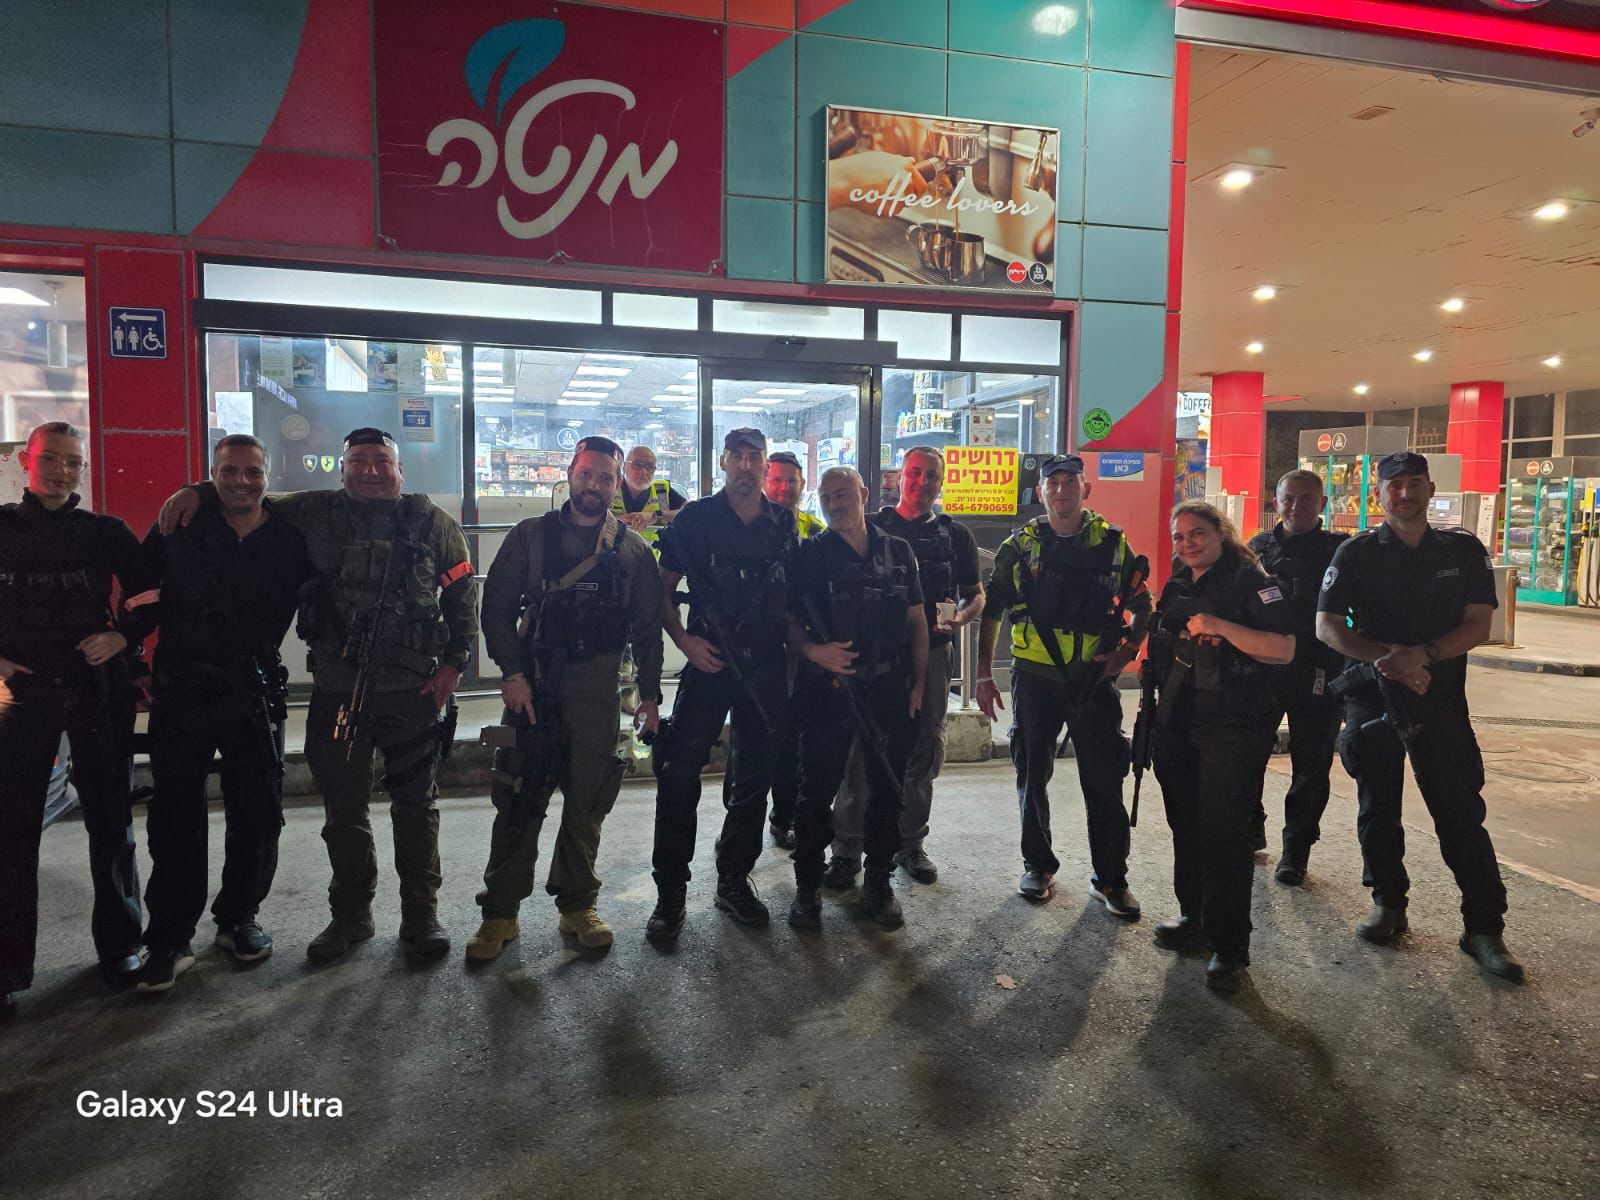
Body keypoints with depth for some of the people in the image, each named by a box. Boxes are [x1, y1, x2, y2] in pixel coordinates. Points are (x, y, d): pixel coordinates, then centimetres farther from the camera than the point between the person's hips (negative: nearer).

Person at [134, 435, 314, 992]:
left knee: (258, 816, 8)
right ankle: (169, 939, 14)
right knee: (175, 819, 4)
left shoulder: (289, 539, 2)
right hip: (181, 692, -1)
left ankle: (239, 918, 27)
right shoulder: (179, 531, 0)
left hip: (254, 695, 1)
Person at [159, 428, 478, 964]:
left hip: (412, 689, -2)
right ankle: (350, 914, 27)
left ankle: (421, 914, 19)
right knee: (343, 809, 11)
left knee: (416, 805, 6)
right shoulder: (316, 514, 6)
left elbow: (463, 593, 5)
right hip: (336, 688, 2)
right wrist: (200, 492, 0)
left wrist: (453, 662, -1)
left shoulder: (431, 522, 2)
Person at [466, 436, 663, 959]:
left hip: (597, 689, 1)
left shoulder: (632, 549, 7)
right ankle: (500, 912, 13)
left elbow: (647, 627, 9)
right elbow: (497, 607, 2)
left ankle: (576, 905, 22)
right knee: (518, 799, 0)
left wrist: (649, 694, 5)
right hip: (533, 684, -1)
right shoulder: (530, 536, 4)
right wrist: (513, 673, -8)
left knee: (587, 802, 7)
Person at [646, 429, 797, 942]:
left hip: (767, 668, 4)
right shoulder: (695, 518, -1)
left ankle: (734, 880, 26)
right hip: (709, 663, -3)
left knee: (755, 778, 11)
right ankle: (670, 892, 7)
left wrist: (798, 648, 5)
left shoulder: (784, 524, 8)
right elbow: (664, 589, 2)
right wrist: (684, 640, -10)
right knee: (679, 774, -6)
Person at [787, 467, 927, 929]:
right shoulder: (810, 554, 1)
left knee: (887, 790, 10)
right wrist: (813, 651, -19)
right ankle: (807, 888, 17)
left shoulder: (898, 552, 9)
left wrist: (918, 682, 5)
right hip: (826, 688, -2)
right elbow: (791, 619, 1)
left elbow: (916, 620, 11)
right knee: (817, 791, 4)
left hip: (889, 690, 3)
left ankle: (878, 885, 25)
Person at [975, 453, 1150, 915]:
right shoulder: (1019, 546, 2)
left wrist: (1126, 652, -5)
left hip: (1094, 679, 0)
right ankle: (1038, 866, 27)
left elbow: (1143, 607, 11)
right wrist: (984, 673, 2)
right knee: (1032, 777, 10)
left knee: (1104, 781, 2)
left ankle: (1111, 878, 16)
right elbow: (991, 611, 7)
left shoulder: (1112, 544, 3)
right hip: (1034, 677, 1)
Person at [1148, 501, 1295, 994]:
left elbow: (1283, 649, -18)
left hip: (1233, 727, -7)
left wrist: (1219, 625, -24)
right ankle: (1194, 916, 29)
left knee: (1224, 832, -7)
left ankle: (1229, 946, 2)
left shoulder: (1250, 581, -8)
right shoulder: (1176, 588, 13)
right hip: (1178, 727, 7)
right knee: (1186, 824, 13)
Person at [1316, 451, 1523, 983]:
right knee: (1378, 806, 9)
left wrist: (1423, 655, -19)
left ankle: (1484, 928, 7)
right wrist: (1389, 657, -20)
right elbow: (1327, 626, -6)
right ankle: (1389, 904, 25)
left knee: (1461, 813, -2)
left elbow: (1478, 624, -1)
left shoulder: (1463, 550, 4)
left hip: (1441, 699, 0)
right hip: (1373, 695, 0)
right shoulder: (1357, 553, 0)